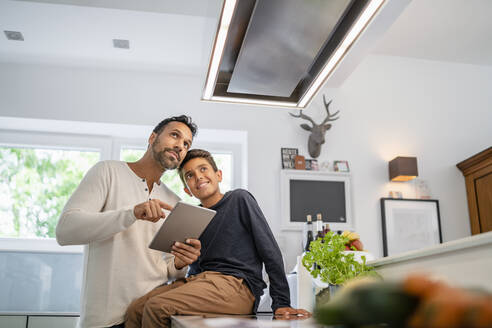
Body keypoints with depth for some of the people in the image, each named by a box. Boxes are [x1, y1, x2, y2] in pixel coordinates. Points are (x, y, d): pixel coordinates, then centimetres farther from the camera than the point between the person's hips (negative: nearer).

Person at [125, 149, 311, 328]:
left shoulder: (239, 199, 1)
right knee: (134, 311, -11)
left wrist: (281, 303, -10)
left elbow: (270, 252, -5)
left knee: (156, 307, -23)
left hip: (237, 283, -6)